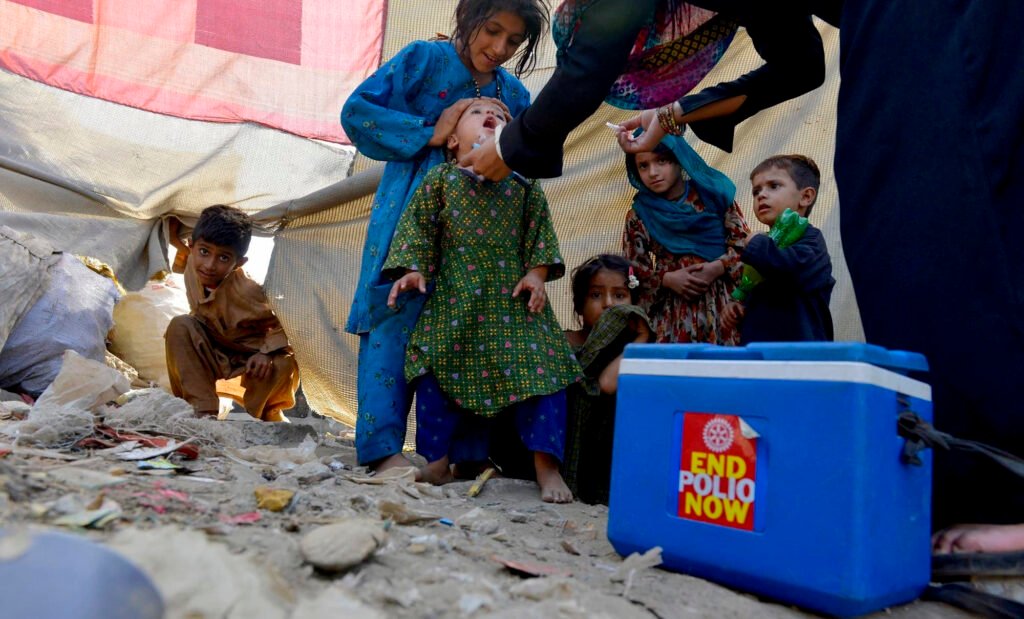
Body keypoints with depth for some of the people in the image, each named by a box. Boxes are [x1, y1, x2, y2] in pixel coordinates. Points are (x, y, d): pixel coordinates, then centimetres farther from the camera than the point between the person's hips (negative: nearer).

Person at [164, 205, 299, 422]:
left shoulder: (246, 291, -33)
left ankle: (267, 413, 0)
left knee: (285, 363, -35)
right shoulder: (193, 269, -17)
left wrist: (268, 352, -34)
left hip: (251, 361, -5)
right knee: (180, 326, -22)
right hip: (214, 356, 5)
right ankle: (203, 412, -17)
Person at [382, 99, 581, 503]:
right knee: (438, 368, -1)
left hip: (514, 297, 1)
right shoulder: (440, 178, 8)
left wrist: (537, 273, -3)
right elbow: (418, 225, 5)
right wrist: (412, 269, -7)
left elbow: (540, 231, 10)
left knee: (539, 368, -9)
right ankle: (435, 462, 14)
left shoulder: (524, 183, 11)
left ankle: (546, 465, 0)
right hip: (453, 298, 0)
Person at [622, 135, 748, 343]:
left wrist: (717, 267, -12)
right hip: (671, 309, 0)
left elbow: (743, 242, 3)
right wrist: (667, 278, -12)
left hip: (721, 301, 0)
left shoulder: (712, 193, 3)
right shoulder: (639, 215, 3)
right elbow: (633, 270, 3)